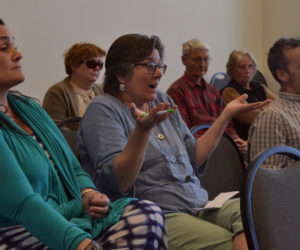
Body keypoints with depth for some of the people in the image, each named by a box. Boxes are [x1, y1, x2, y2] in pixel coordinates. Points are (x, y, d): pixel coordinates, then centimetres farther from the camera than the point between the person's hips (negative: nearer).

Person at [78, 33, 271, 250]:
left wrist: (227, 114, 16)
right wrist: (142, 129, -28)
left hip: (198, 206, 7)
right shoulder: (103, 110, -4)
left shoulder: (163, 101, 18)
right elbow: (117, 181, -16)